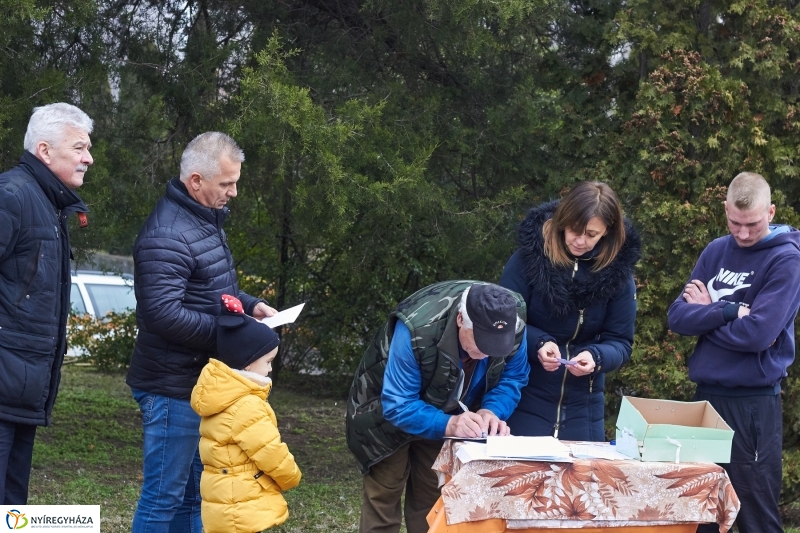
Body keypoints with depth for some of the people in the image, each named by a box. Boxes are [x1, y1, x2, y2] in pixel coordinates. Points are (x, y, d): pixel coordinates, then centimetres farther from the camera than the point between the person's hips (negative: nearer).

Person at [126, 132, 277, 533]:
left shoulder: (207, 220, 13)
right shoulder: (167, 236, -21)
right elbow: (163, 313, -28)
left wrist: (249, 305, 6)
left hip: (200, 382, 10)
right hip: (173, 386, -10)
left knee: (191, 496, 16)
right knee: (163, 497, -4)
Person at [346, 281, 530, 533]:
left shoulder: (512, 326, -28)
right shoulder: (416, 330, -41)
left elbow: (512, 378, -13)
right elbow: (398, 405, -37)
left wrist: (491, 411, -33)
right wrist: (447, 425, -52)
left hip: (446, 413, 4)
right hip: (387, 411, -4)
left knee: (434, 498, 8)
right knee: (384, 496, -2)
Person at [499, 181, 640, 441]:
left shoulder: (618, 271, -5)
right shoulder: (530, 255, -10)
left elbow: (620, 342, -2)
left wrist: (595, 357, -23)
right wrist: (539, 344, -25)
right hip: (525, 398, -2)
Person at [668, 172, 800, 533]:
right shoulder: (716, 251, 10)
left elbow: (757, 334, -19)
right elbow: (678, 317, 1)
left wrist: (707, 313, -4)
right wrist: (729, 311, -13)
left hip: (753, 402, -6)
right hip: (706, 394, 6)